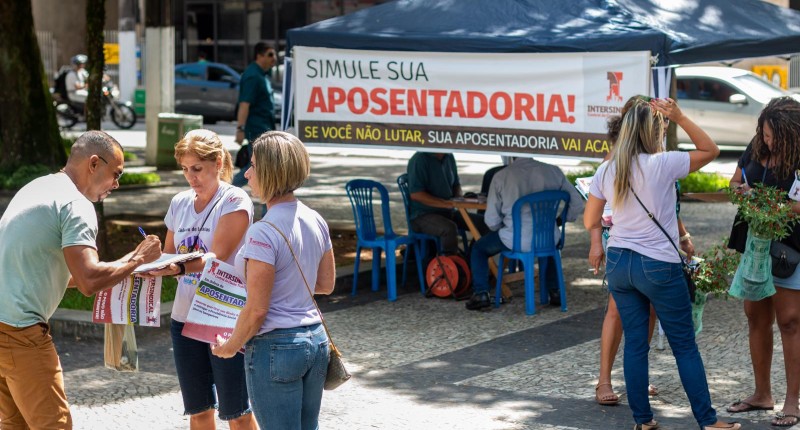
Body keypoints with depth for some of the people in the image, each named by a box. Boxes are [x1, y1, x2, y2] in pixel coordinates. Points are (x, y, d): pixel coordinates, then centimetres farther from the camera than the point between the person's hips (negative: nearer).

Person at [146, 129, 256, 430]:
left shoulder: (234, 201, -9)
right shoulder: (179, 203, 10)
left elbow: (217, 257, -20)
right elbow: (169, 255, 15)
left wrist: (180, 267, -37)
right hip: (185, 317, 6)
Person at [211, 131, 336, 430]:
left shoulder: (264, 233, -20)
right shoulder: (316, 221, 3)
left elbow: (256, 309, -18)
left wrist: (230, 347, -3)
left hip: (275, 347, -8)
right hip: (316, 340, 8)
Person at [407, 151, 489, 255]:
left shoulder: (449, 157, 9)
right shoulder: (419, 159, -14)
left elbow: (456, 184, 24)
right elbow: (415, 194, -22)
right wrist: (446, 203, -27)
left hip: (448, 212, 8)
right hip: (423, 215, -8)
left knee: (482, 222, -8)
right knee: (449, 228, -36)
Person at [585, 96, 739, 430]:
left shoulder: (606, 171, 1)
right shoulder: (662, 165, -13)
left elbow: (590, 221, 6)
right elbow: (710, 150, -2)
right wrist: (679, 117, -7)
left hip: (619, 263, 5)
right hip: (659, 266, -4)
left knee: (634, 343, 10)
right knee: (685, 346, 4)